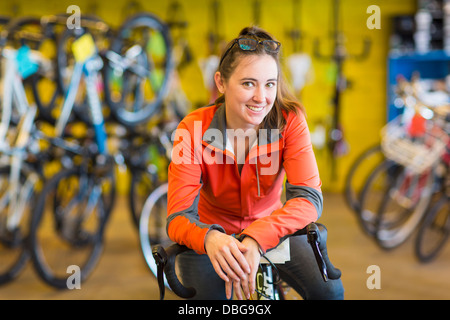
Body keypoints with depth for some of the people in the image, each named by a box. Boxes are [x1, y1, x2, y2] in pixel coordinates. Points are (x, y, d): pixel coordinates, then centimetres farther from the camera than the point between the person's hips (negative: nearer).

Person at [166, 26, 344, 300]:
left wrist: (256, 239, -47)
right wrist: (210, 238, -51)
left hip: (270, 231, 1)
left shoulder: (290, 121, -19)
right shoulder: (194, 130, -21)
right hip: (212, 233, -1)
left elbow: (308, 198, -29)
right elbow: (178, 217, -26)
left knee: (329, 291, -21)